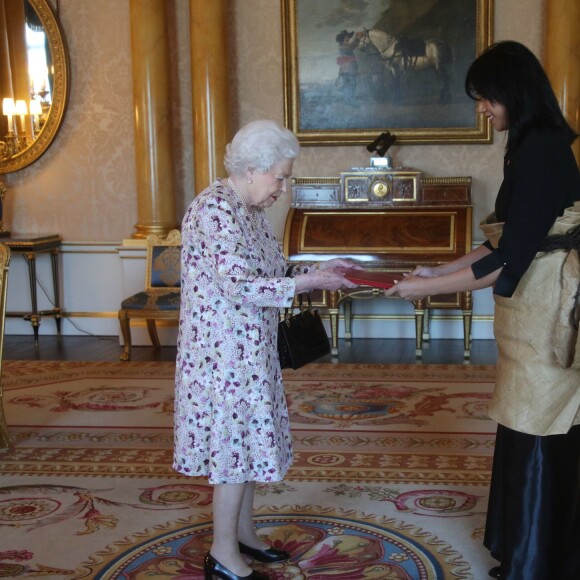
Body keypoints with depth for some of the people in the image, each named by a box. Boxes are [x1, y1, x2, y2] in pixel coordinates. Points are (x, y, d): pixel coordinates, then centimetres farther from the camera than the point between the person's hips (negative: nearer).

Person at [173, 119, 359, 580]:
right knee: (235, 441, -1)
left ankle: (243, 532, 31)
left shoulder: (250, 209, 10)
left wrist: (317, 269, 4)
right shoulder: (216, 208, -20)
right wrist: (308, 283, -22)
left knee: (247, 437, 17)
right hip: (223, 349, -9)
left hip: (250, 348, 9)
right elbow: (239, 286, -26)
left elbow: (268, 270, 15)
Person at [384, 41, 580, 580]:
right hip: (530, 307, 10)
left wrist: (427, 288, -16)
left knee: (537, 443, 2)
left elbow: (508, 260, -22)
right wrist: (442, 269, 11)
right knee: (526, 434, 16)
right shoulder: (534, 147, 12)